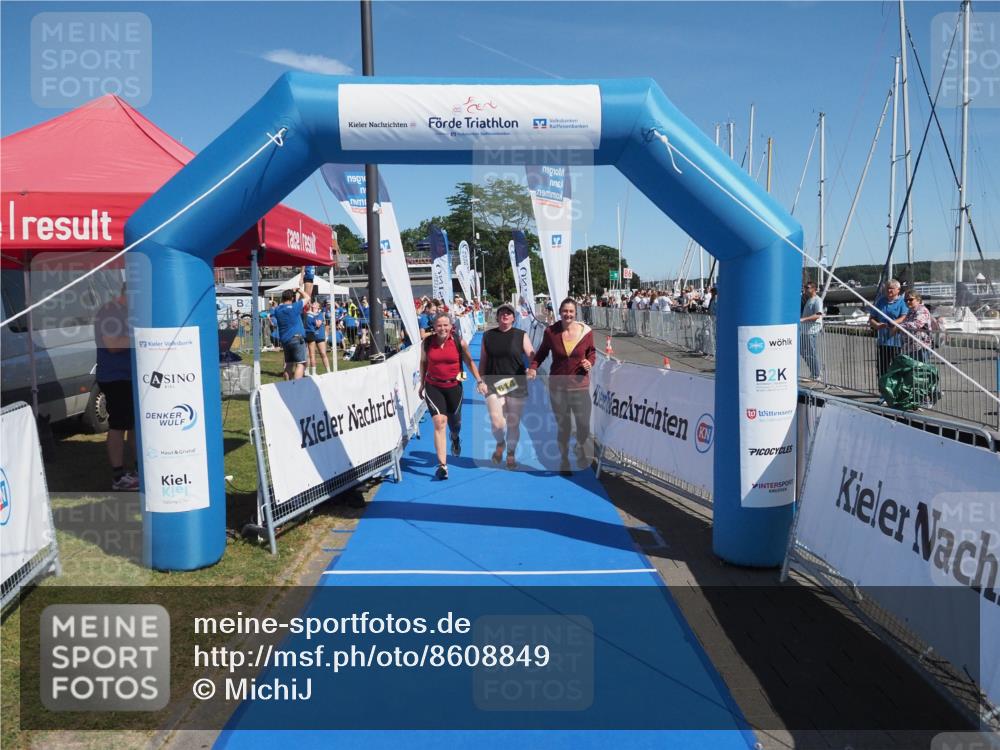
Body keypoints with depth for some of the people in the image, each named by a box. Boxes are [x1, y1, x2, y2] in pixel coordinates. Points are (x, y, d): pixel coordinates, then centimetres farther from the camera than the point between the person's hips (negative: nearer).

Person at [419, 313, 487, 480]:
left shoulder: (459, 343, -8)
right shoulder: (427, 343, -6)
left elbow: (469, 362, 4)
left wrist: (479, 381, -1)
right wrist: (422, 384, 15)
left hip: (454, 386, 1)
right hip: (433, 387, -1)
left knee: (454, 421, 17)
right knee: (439, 422, -16)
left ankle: (456, 438, 58)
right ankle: (442, 466, -16)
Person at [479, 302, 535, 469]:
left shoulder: (521, 335, 2)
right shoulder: (488, 336, 7)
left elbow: (533, 357, -3)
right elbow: (483, 361, 12)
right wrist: (481, 381, 7)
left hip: (516, 386, 0)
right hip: (494, 385, 0)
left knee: (513, 423, 7)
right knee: (496, 422, -10)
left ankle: (511, 454, 28)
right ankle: (500, 444, 24)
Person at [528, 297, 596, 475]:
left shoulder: (586, 331, -6)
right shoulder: (550, 332, -6)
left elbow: (592, 352, 9)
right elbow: (541, 352, 8)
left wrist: (590, 362, -11)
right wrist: (533, 367, -8)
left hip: (580, 386, 0)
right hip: (557, 387, 0)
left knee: (584, 424, 1)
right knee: (562, 425, 8)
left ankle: (580, 450, 36)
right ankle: (564, 459, 31)